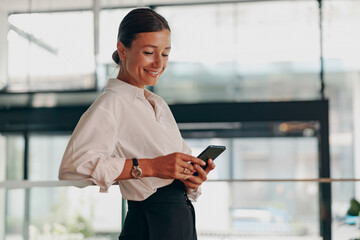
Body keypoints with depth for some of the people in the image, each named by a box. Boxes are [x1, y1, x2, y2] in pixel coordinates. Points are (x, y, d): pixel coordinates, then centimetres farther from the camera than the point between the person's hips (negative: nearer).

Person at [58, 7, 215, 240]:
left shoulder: (159, 105, 16)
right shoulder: (110, 104, -11)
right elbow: (74, 165, -26)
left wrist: (193, 176, -6)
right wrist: (149, 166, -28)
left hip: (184, 221, 8)